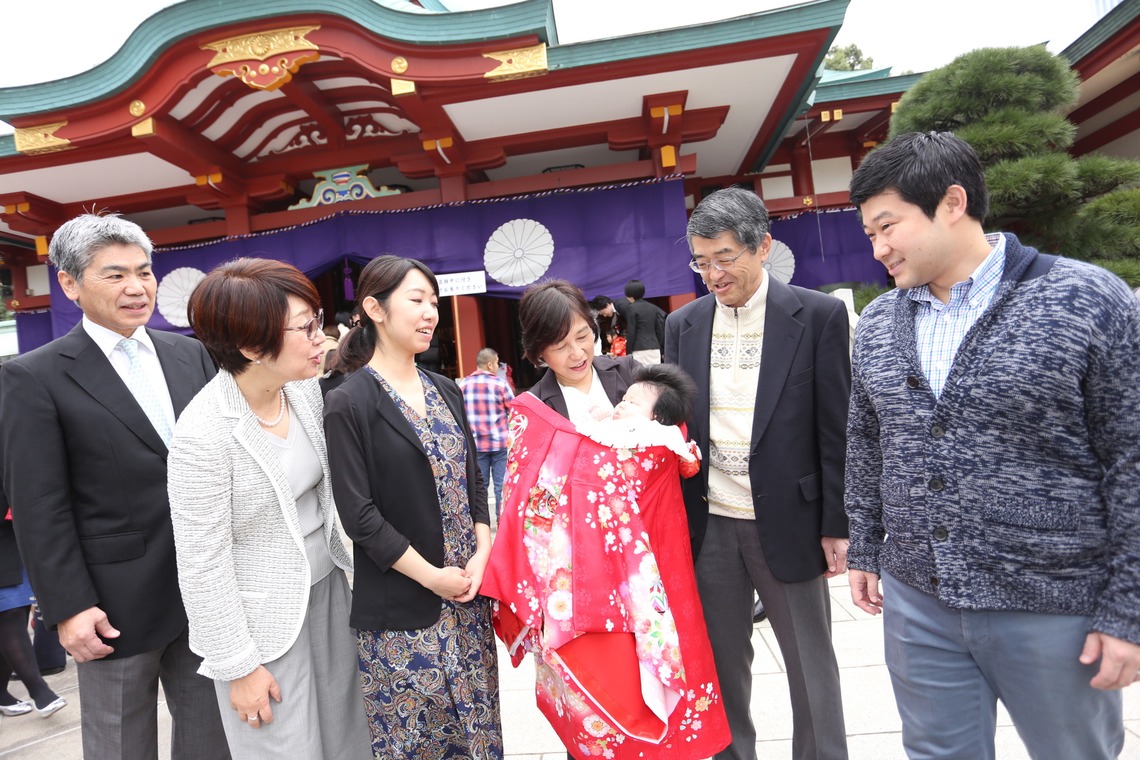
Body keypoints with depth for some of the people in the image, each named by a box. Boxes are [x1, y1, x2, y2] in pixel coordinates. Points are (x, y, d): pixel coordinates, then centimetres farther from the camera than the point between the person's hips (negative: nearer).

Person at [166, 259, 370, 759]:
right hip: (264, 621, -6)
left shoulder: (306, 388, -4)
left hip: (326, 587, 6)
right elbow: (202, 568, -18)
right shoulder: (202, 435, -24)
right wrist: (238, 667, -11)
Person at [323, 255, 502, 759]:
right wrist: (432, 576, -13)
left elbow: (473, 480, 9)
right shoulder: (349, 403, -11)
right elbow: (359, 514, -13)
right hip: (399, 605, -5)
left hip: (467, 588, 5)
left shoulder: (446, 391, 7)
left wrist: (481, 556, -5)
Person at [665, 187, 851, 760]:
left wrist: (836, 525, -4)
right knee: (722, 659, 17)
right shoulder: (683, 324, 4)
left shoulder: (819, 316, -6)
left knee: (810, 663, 14)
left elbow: (836, 429, -5)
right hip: (709, 522, 3)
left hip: (787, 520, -3)